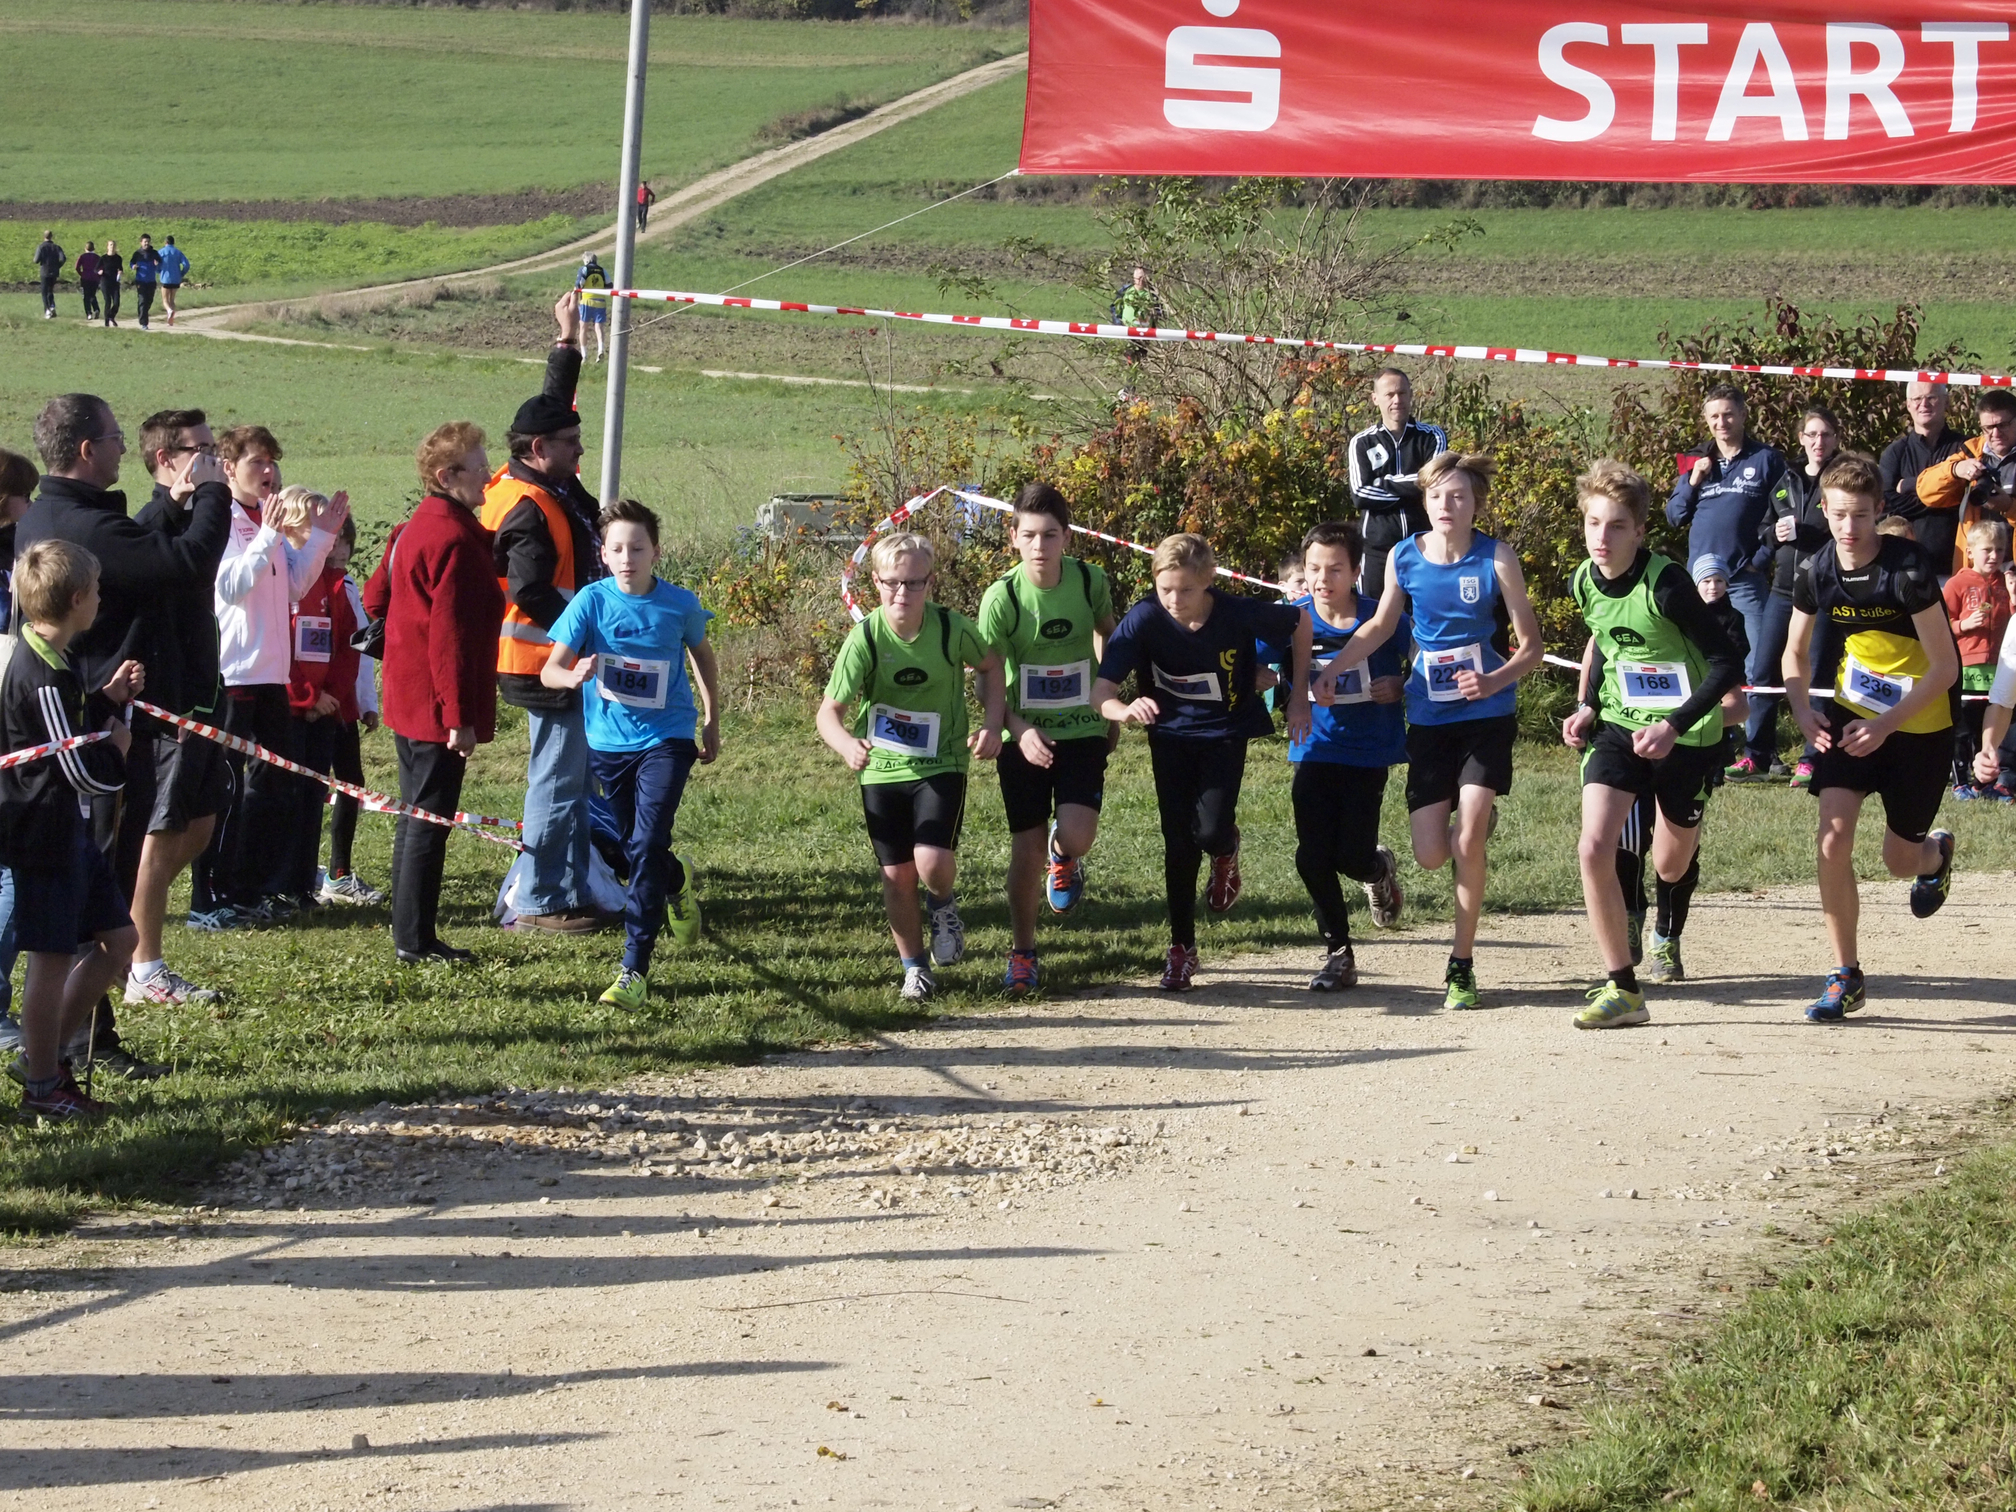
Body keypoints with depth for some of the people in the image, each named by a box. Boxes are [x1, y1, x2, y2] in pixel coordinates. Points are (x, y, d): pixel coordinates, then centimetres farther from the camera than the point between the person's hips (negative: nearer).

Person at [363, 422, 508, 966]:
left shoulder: (415, 529, 12)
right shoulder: (454, 539, -19)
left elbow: (375, 598, 21)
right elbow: (451, 632, -22)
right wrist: (460, 714, -22)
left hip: (409, 700, 10)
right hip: (437, 705, -10)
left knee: (417, 816, 16)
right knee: (430, 821, -5)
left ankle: (410, 935, 22)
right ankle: (416, 941, -2)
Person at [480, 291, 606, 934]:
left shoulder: (546, 486, 9)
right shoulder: (527, 509, -20)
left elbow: (551, 406, 26)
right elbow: (530, 593, -27)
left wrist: (567, 341, 28)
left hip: (562, 664, 11)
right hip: (549, 670, -11)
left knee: (573, 779, 16)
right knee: (558, 781, -5)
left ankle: (572, 890, 23)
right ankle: (539, 901, 1)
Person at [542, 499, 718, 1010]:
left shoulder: (679, 604, -8)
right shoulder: (592, 601, -10)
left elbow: (701, 655, 12)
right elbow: (550, 669, -15)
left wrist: (711, 722, 17)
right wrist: (574, 675, -39)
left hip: (666, 739, -2)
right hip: (609, 740, 3)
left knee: (647, 846, -17)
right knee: (633, 849, 19)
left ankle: (635, 970, -16)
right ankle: (680, 882, 55)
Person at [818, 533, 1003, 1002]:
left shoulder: (952, 629, -14)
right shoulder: (864, 640, -17)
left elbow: (989, 665, 7)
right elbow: (829, 710, -18)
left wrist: (992, 724, -5)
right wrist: (847, 744, -39)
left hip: (941, 765, -1)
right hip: (882, 770, 1)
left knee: (933, 862, -19)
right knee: (897, 875, 6)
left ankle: (943, 903, 17)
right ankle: (915, 966, 28)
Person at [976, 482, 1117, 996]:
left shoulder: (1090, 581, -8)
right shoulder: (1002, 596, -14)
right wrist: (1020, 730, -24)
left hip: (1082, 730, 1)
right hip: (1025, 736, -1)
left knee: (1075, 836, -17)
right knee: (1028, 846, 1)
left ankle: (1065, 859, 22)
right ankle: (1022, 953, 19)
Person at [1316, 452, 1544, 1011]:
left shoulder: (1496, 559, -10)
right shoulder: (1404, 557, -1)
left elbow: (1531, 646, -6)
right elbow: (1382, 624, 18)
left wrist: (1494, 680, -24)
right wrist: (1333, 668, 8)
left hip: (1487, 716, -3)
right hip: (1429, 719, 3)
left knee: (1468, 841, -16)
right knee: (1432, 856, -1)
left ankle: (1461, 966, 0)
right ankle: (1478, 820, 38)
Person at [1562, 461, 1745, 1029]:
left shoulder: (1666, 585, -24)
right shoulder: (1584, 583, -5)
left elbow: (1728, 662, -21)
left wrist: (1675, 725, -28)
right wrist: (1589, 706, 5)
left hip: (1686, 735, -4)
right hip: (1618, 727, 4)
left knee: (1672, 864, 15)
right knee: (1594, 848, -19)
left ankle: (1668, 934, 54)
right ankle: (1622, 990, -11)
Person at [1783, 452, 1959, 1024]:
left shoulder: (1910, 569, -24)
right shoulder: (1820, 571, -9)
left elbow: (1945, 666, -20)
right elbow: (1796, 652, 6)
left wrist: (1885, 724, -26)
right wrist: (1803, 710, -13)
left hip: (1921, 721, -3)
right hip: (1854, 711, 3)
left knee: (1899, 860, 8)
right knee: (1833, 837, -15)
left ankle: (1936, 851, 48)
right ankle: (1846, 977, -3)